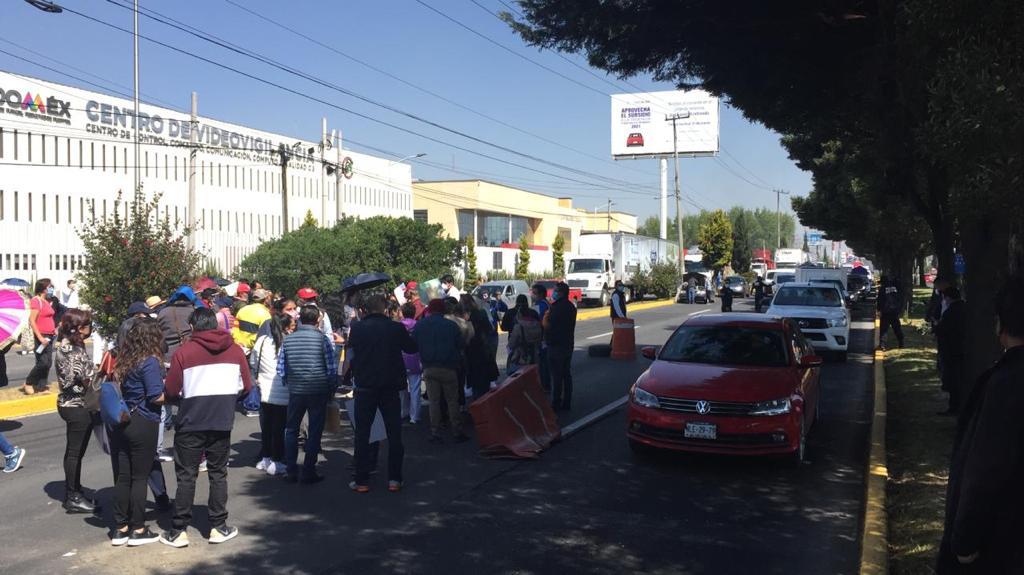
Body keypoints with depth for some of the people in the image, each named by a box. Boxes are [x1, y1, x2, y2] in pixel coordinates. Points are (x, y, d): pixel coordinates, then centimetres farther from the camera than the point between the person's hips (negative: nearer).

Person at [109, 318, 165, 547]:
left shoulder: (123, 360, 8)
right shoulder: (150, 362, -13)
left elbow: (120, 389, 15)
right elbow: (156, 397, -18)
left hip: (118, 423, 6)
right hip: (142, 425, -6)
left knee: (121, 477, 11)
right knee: (140, 477, 3)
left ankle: (120, 528, 18)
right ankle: (138, 530, 9)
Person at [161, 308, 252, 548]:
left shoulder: (183, 352, -7)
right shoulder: (235, 350, 1)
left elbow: (171, 391, -6)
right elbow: (246, 386, 3)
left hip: (191, 423, -2)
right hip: (222, 422, 2)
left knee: (186, 477, 7)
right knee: (218, 474, 13)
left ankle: (178, 531, 10)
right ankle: (219, 527, 16)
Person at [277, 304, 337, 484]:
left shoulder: (288, 340, 0)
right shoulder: (323, 339, -8)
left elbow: (280, 368, 3)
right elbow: (332, 368, -8)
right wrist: (332, 389, 5)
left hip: (295, 392, 2)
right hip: (318, 392, -2)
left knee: (291, 431, 15)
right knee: (314, 432, 6)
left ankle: (291, 472, 15)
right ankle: (308, 472, 7)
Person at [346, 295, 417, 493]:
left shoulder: (357, 328, -6)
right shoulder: (396, 328, -8)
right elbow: (412, 348, 7)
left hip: (365, 387, 0)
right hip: (391, 387, 0)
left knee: (362, 434, 8)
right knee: (394, 434, 10)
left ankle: (361, 481, 9)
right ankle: (394, 479, 11)